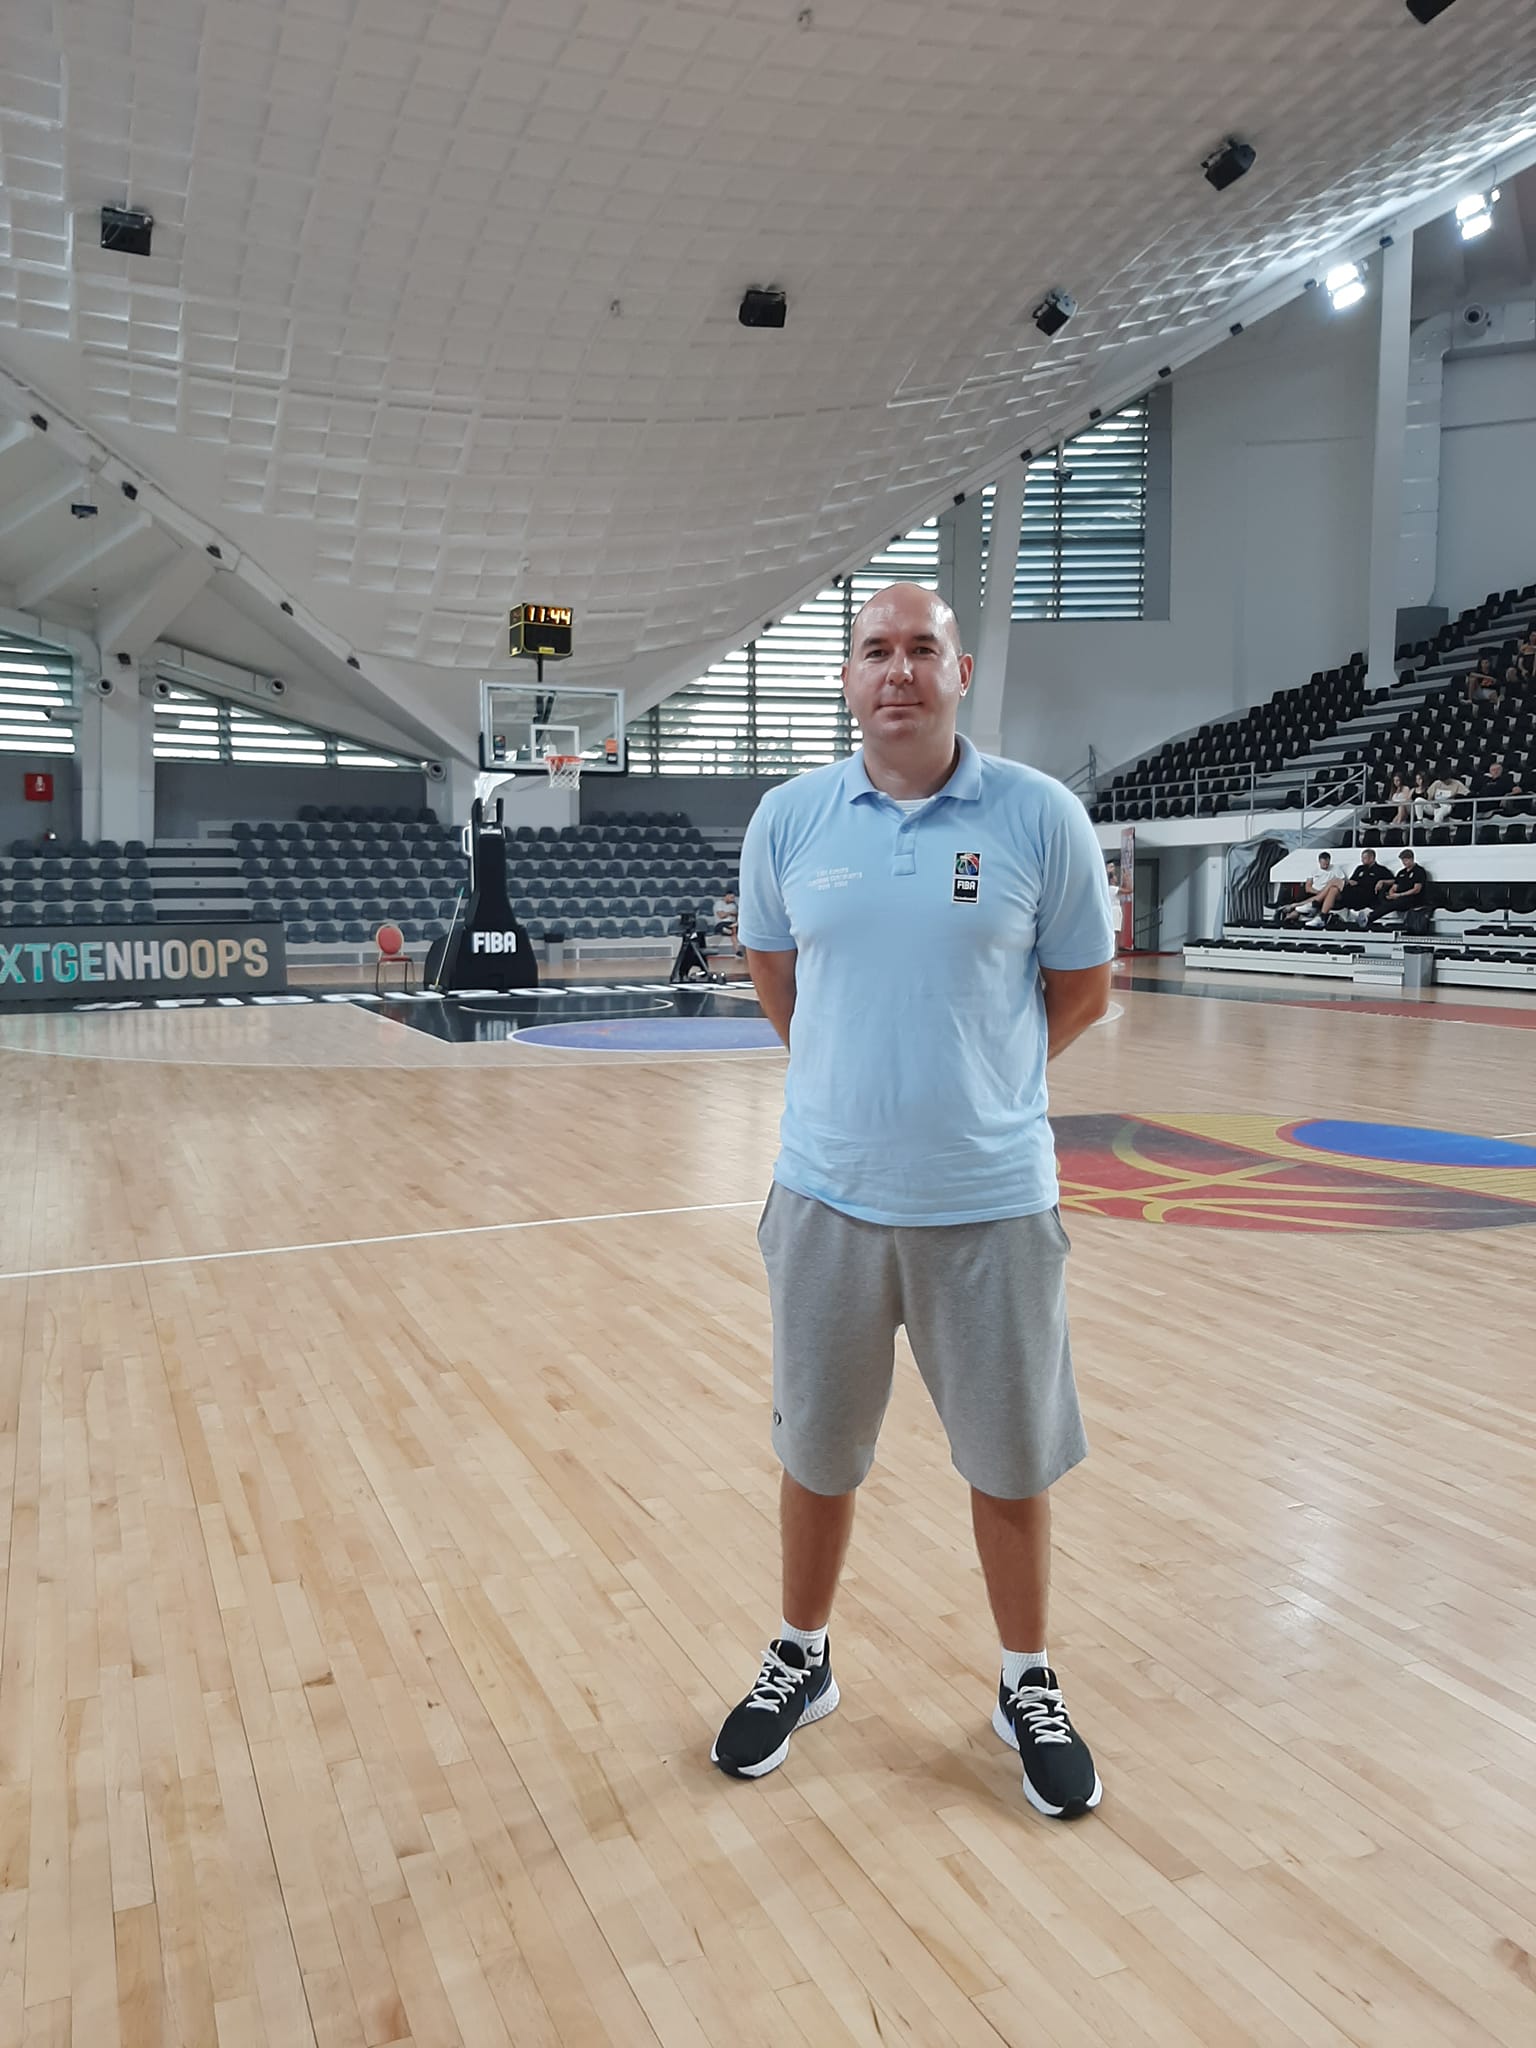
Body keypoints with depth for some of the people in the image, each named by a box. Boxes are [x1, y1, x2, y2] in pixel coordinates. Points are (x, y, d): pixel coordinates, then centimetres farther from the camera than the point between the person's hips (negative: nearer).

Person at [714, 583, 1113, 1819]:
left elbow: (1080, 989, 4)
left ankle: (1029, 1687, 36)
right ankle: (802, 1660, 39)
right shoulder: (789, 819, 0)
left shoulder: (1040, 816, -6)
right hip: (828, 1192, 2)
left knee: (1012, 1456, 12)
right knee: (817, 1448, 15)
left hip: (992, 1199, -1)